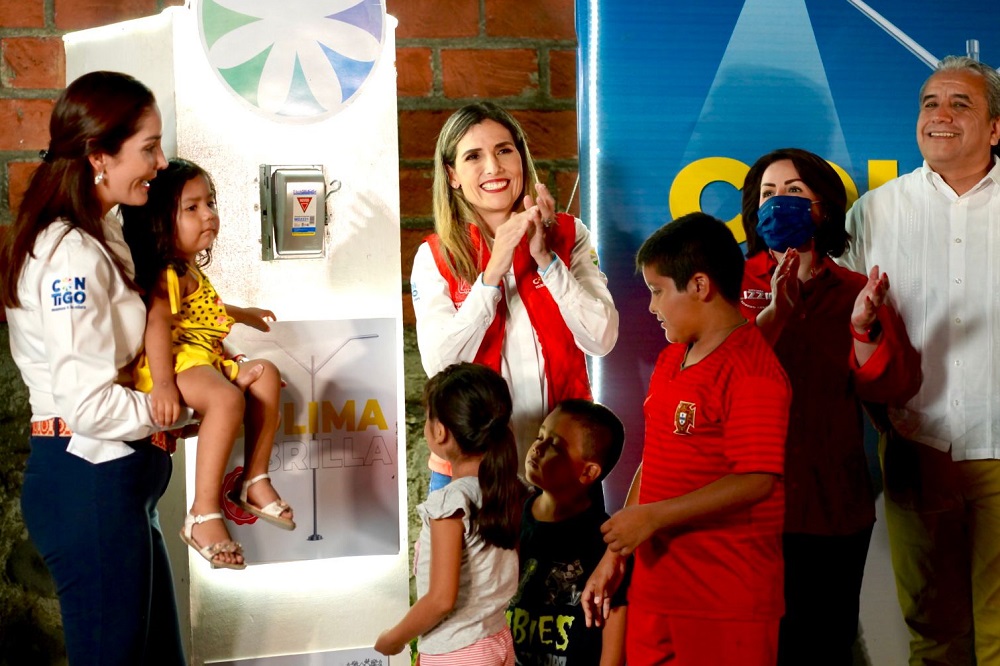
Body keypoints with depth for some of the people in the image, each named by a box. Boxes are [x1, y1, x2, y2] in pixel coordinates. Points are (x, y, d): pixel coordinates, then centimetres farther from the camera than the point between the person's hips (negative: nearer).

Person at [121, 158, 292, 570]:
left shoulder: (189, 269, 20)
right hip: (175, 365, -10)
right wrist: (163, 384, -41)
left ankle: (255, 482, 3)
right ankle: (203, 514, -31)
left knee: (265, 375, 0)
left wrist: (242, 315, 56)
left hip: (206, 360, 10)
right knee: (226, 398, -33)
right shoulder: (166, 275, -13)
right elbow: (157, 324, -28)